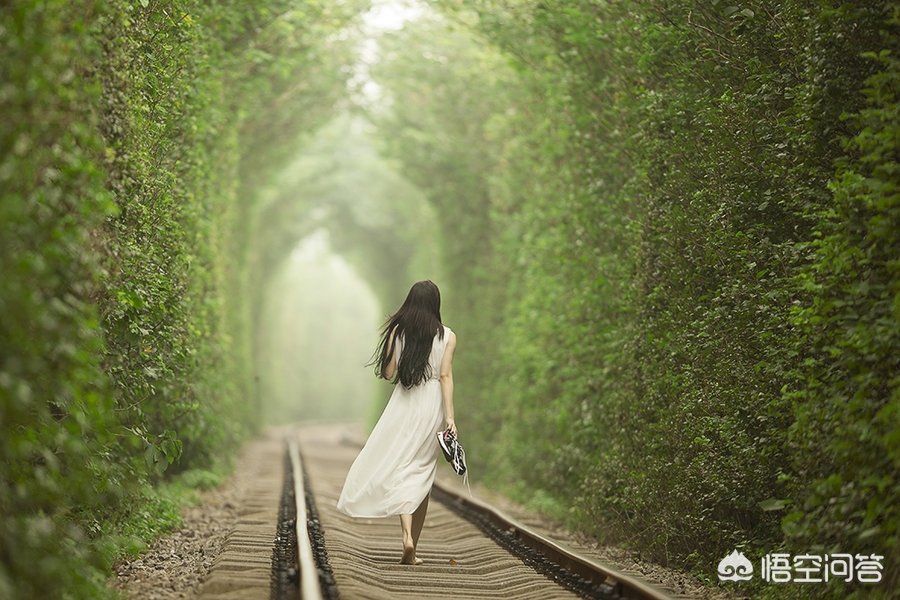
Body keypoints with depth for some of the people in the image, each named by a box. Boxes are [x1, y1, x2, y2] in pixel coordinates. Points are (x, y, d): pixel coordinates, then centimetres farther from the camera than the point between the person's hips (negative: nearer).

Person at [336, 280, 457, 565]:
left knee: (399, 469, 1)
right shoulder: (447, 336, 0)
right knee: (422, 474, 8)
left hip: (403, 404, -1)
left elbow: (388, 373, 0)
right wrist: (449, 416, -8)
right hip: (432, 405, 1)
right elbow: (446, 376, -7)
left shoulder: (397, 331, 0)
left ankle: (407, 536, -22)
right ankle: (412, 549, 11)